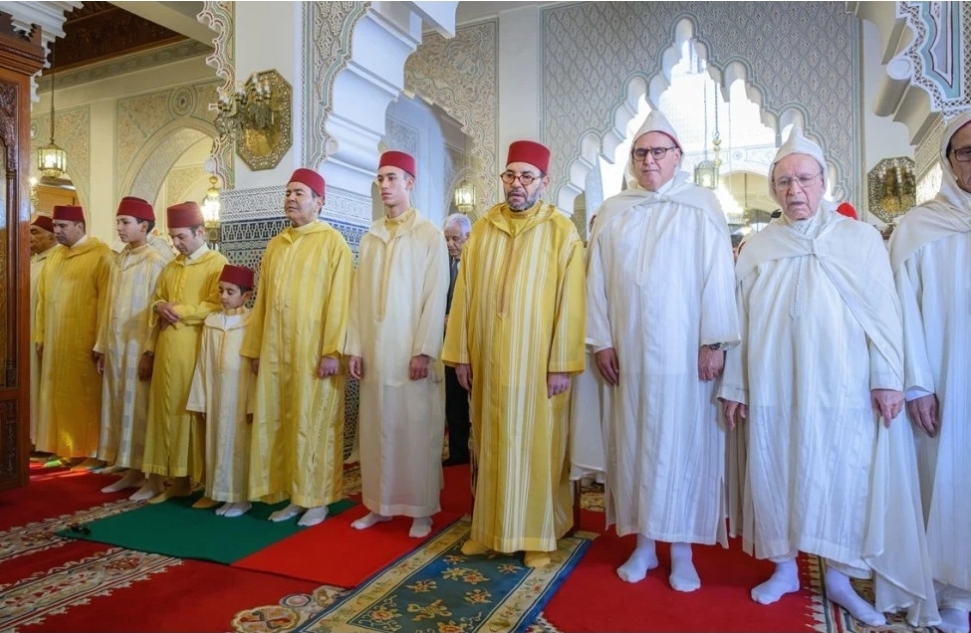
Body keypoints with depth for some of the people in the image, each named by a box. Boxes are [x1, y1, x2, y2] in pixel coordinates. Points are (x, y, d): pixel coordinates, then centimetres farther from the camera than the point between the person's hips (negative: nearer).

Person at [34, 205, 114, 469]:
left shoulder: (100, 254, -10)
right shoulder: (55, 256, 13)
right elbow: (43, 299, 16)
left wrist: (101, 342, -17)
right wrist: (40, 337, 12)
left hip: (84, 342, -7)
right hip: (55, 341, 7)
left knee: (88, 396, 0)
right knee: (61, 396, 12)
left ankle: (94, 452, 10)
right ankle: (67, 449, 22)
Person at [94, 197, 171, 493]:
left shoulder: (155, 262, -10)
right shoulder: (118, 261, 12)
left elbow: (156, 311, -14)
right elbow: (110, 307, 14)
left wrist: (149, 353, -17)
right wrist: (102, 348, 13)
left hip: (138, 347, -7)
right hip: (116, 346, 8)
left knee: (139, 409, 0)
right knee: (120, 408, 10)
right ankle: (131, 471, 20)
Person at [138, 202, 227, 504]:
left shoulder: (217, 263, -4)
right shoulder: (170, 267, 17)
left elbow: (216, 306, -12)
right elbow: (156, 299, 21)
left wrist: (178, 311, -12)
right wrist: (160, 307, -1)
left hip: (197, 351, -7)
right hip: (167, 351, 7)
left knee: (200, 414, -2)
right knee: (170, 412, 9)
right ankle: (178, 480, 19)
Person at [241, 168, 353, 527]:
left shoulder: (332, 241, -4)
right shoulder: (275, 245, 15)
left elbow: (339, 299, -12)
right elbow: (262, 300, 16)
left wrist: (332, 351, -18)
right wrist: (254, 347, 13)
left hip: (313, 350, -6)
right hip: (276, 349, 7)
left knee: (313, 424, 1)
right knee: (279, 423, 9)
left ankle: (318, 499, 14)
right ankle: (294, 496, 22)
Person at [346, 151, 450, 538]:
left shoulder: (430, 236, -1)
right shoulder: (369, 238, 13)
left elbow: (435, 297, -8)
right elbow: (358, 296, 10)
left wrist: (424, 350, -15)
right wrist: (354, 347, 3)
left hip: (412, 350, -5)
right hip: (375, 350, 5)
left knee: (418, 430, 1)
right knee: (378, 429, 9)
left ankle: (421, 509, 13)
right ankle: (381, 504, 22)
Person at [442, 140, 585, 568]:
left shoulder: (562, 231, -4)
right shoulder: (483, 229, 7)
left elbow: (569, 301, -8)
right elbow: (464, 294, 6)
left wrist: (562, 363, -12)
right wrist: (460, 353, 3)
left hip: (537, 361, -3)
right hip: (488, 359, 4)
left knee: (537, 447, 5)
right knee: (490, 445, 13)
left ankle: (537, 535, 21)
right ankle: (488, 528, 28)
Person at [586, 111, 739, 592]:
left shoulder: (702, 206, 2)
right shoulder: (612, 212, 9)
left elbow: (717, 276, -3)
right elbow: (597, 280, 6)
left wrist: (714, 341, -9)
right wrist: (601, 340, 0)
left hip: (683, 351, -2)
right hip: (628, 351, 3)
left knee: (683, 443, 4)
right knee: (633, 443, 7)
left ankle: (681, 549, 18)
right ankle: (642, 543, 21)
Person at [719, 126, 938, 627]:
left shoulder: (860, 238, 3)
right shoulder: (758, 247, 5)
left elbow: (883, 312, 1)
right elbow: (740, 320, 5)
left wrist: (887, 378, -6)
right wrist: (734, 385, 3)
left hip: (841, 387, -1)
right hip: (774, 388, 1)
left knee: (840, 477, 6)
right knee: (776, 473, 8)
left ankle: (838, 576, 24)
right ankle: (784, 569, 24)